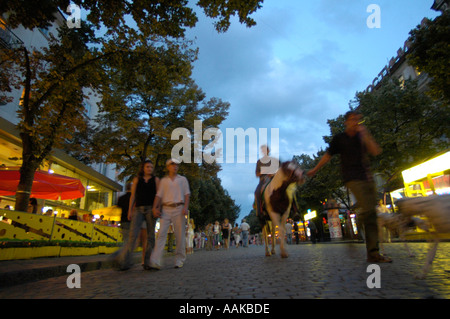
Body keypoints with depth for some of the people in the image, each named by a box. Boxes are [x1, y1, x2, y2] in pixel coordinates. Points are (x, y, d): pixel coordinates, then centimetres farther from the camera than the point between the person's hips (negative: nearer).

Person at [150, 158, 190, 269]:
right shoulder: (163, 180, 17)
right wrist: (155, 208, -4)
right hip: (165, 209, 1)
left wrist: (185, 207, -8)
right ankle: (155, 262, -12)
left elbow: (187, 194, 6)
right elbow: (159, 195, 10)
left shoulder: (182, 179, 15)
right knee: (161, 234, -8)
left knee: (180, 235, -1)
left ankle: (179, 260, 9)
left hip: (179, 208, -1)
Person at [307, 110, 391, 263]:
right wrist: (315, 169, 14)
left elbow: (376, 151, 3)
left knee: (372, 214, 2)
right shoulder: (339, 139, 4)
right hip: (353, 179, -5)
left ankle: (373, 253, 6)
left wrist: (365, 134, -5)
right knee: (367, 209, -22)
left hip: (367, 177, 5)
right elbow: (327, 155, 10)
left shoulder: (362, 136, 15)